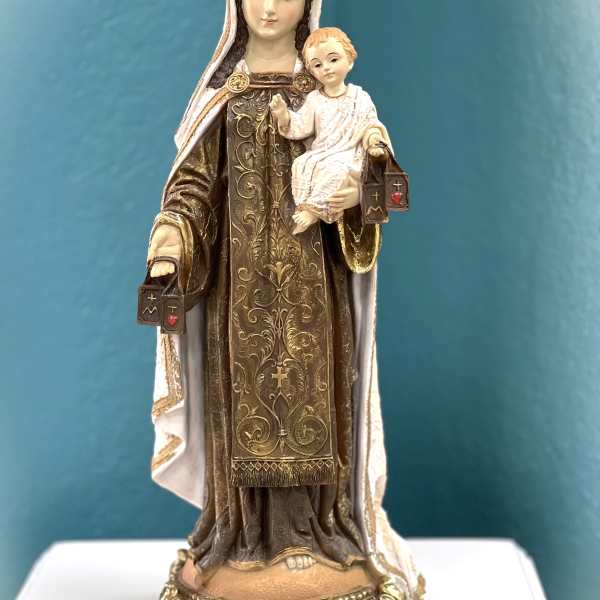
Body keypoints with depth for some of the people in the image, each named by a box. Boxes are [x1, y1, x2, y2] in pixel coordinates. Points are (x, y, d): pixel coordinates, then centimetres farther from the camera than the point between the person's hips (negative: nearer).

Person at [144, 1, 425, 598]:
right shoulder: (221, 90, 7)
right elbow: (195, 181, 1)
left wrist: (356, 194, -18)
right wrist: (169, 249, -14)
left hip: (309, 274, 0)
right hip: (241, 270, 0)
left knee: (311, 393, 3)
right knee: (243, 395, 3)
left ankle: (314, 531, 16)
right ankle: (242, 534, 16)